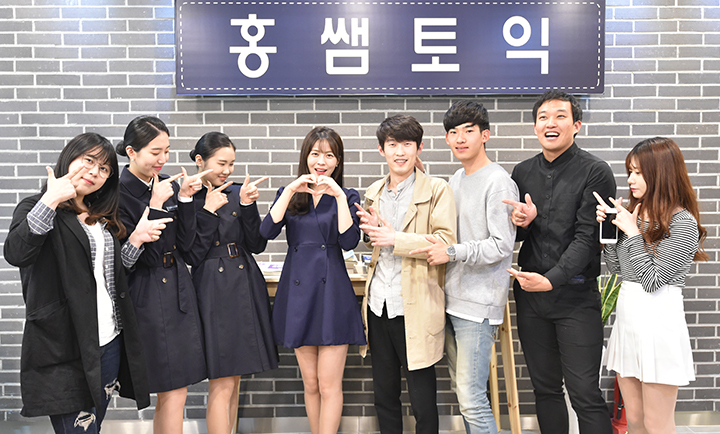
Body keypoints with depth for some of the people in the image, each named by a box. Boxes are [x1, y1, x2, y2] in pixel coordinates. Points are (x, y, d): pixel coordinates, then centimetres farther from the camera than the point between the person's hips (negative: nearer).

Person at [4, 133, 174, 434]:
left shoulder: (100, 217, 15)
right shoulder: (36, 208, -5)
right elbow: (15, 253, -25)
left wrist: (136, 240, 6)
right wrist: (50, 202, -29)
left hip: (110, 345, 7)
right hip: (65, 353, -7)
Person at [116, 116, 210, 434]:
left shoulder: (169, 186, 8)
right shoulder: (118, 191, -11)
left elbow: (185, 244, 5)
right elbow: (134, 255, -15)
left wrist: (185, 198, -5)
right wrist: (155, 206, -20)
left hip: (178, 291, 6)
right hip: (146, 296, -6)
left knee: (173, 389, 11)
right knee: (174, 391, 0)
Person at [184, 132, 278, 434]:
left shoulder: (236, 194, 9)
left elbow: (257, 245, 4)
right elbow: (193, 256, -11)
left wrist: (247, 206, -7)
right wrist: (209, 212, -15)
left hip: (247, 290, 6)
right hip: (213, 293, -6)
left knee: (234, 379, 15)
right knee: (222, 385, -3)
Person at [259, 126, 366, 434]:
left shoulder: (346, 197, 5)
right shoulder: (289, 193, 10)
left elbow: (349, 242, -11)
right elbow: (267, 231, -8)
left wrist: (339, 197, -16)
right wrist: (292, 190, -13)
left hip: (332, 293, -2)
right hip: (297, 291, 2)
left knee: (329, 385, -2)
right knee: (310, 383, 12)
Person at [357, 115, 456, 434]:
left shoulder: (437, 190, -5)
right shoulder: (373, 192, 12)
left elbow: (446, 242, -15)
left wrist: (394, 238, -17)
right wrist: (372, 231, 0)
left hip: (415, 308, -5)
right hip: (378, 303, 6)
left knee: (422, 401, 6)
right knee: (384, 394, 18)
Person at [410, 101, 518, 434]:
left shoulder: (498, 183, -11)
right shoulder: (456, 180, 15)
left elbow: (502, 245, -17)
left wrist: (452, 253, -18)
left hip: (478, 305, -8)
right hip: (452, 298, 8)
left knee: (472, 397, -6)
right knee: (463, 391, 16)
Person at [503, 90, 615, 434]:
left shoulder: (595, 173, -6)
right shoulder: (522, 172, 9)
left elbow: (587, 238, -12)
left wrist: (551, 280, -21)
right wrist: (522, 224, -7)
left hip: (576, 294, -5)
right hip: (530, 294, 5)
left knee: (584, 394, -3)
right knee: (545, 389, 14)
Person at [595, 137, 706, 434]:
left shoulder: (683, 223, -12)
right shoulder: (637, 213, 10)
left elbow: (652, 280, -16)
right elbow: (615, 267, 13)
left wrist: (632, 232, -13)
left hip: (658, 321, -7)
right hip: (627, 317, 7)